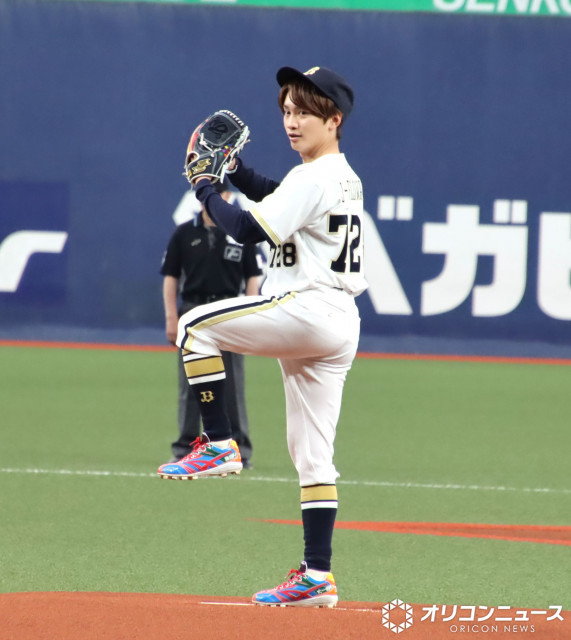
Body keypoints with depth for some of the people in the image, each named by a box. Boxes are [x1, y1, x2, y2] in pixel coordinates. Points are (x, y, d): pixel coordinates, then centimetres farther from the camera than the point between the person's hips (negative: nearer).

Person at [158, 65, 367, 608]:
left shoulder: (313, 179, -12)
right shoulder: (343, 177, 18)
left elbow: (248, 229, -17)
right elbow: (273, 196, 35)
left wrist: (205, 191, -2)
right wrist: (234, 171, 20)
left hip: (309, 311, -10)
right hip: (338, 327, 10)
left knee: (196, 326, -5)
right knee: (312, 456, 9)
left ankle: (218, 445, -8)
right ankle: (317, 577, 7)